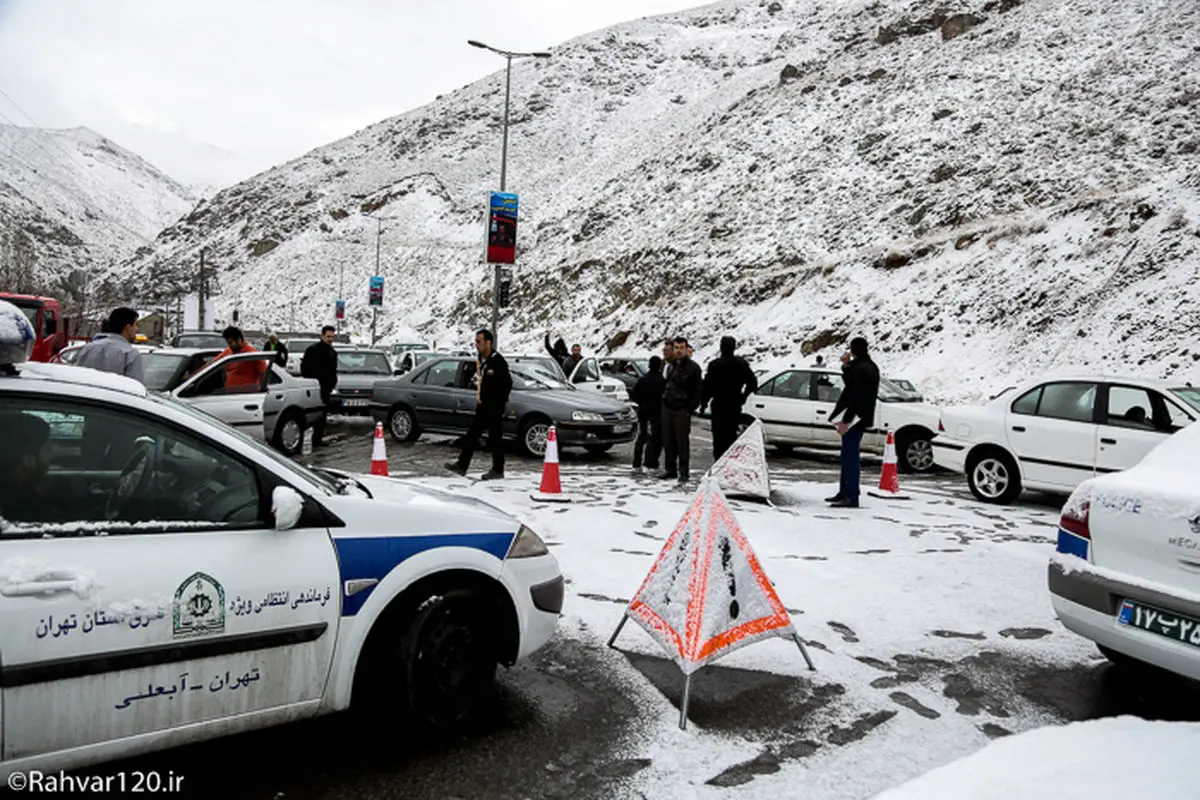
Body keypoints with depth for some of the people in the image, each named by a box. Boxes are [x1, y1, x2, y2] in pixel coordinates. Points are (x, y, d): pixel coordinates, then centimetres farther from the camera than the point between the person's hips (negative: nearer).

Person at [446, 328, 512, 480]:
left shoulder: (498, 361, -15)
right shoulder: (481, 360, 12)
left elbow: (507, 383, -16)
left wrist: (500, 402, -13)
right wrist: (479, 396, 14)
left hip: (494, 406, -9)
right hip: (482, 405, 9)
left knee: (495, 438, -1)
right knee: (472, 435, 10)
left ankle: (497, 470, 7)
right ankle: (462, 465, 15)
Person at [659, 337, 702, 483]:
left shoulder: (693, 368, -5)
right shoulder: (671, 366, 15)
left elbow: (698, 390, -7)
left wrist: (690, 409, -12)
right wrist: (664, 399, 10)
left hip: (682, 411, -6)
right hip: (667, 409, 6)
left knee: (682, 442, -4)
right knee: (668, 441, 9)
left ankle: (683, 473, 3)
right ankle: (671, 470, 18)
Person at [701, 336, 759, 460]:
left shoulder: (714, 365, -12)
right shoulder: (742, 364, 2)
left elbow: (708, 386, -12)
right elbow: (752, 382, 5)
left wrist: (703, 403, -3)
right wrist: (743, 397, 14)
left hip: (719, 405, -4)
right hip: (735, 405, 4)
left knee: (719, 437, 0)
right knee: (731, 435, 14)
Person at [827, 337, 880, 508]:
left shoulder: (859, 368, -18)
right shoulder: (870, 367, 14)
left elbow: (854, 396, -23)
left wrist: (846, 420, -22)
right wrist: (847, 365, 13)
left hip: (854, 417, -11)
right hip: (863, 416, 11)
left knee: (850, 456, -8)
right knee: (849, 455, 17)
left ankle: (851, 497, -7)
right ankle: (844, 493, 26)